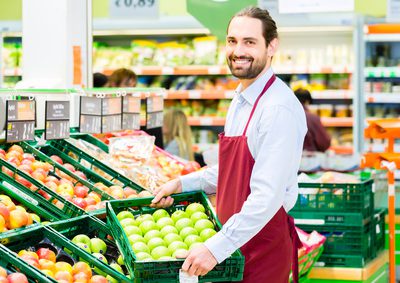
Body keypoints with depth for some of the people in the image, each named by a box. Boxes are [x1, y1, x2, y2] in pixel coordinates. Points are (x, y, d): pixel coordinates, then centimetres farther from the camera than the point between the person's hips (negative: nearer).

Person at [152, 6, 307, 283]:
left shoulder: (279, 109, -21)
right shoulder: (241, 100, 10)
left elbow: (268, 196, -27)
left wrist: (217, 247, -29)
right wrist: (183, 184, 14)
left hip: (263, 246, -9)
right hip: (234, 241, 9)